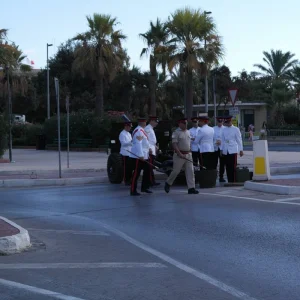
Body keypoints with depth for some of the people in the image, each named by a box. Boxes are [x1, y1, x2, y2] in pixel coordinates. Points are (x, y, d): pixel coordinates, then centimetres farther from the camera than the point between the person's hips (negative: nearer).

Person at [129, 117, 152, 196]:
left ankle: (144, 188, 27)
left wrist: (148, 148, 13)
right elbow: (138, 144, -25)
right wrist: (141, 155, -28)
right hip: (138, 156, -11)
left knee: (147, 171, 16)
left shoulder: (142, 130, 14)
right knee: (136, 173, -6)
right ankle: (133, 191, -1)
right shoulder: (138, 131, -18)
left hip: (144, 156, 11)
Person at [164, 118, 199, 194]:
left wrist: (189, 152, 15)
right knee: (176, 171, 1)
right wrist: (180, 154, -23)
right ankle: (168, 183, 24)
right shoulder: (176, 132, -9)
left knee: (190, 171, -1)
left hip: (188, 154, 6)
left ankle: (191, 188, -2)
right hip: (179, 155, -6)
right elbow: (174, 144, -16)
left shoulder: (188, 132, 13)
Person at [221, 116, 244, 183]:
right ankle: (229, 181, 8)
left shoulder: (236, 129, 2)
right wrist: (221, 149, 12)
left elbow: (239, 140, 2)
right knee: (228, 167, 3)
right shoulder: (224, 130, 12)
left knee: (233, 167, -7)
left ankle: (233, 181, -3)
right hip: (225, 151, 4)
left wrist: (241, 150, -1)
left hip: (233, 151, -3)